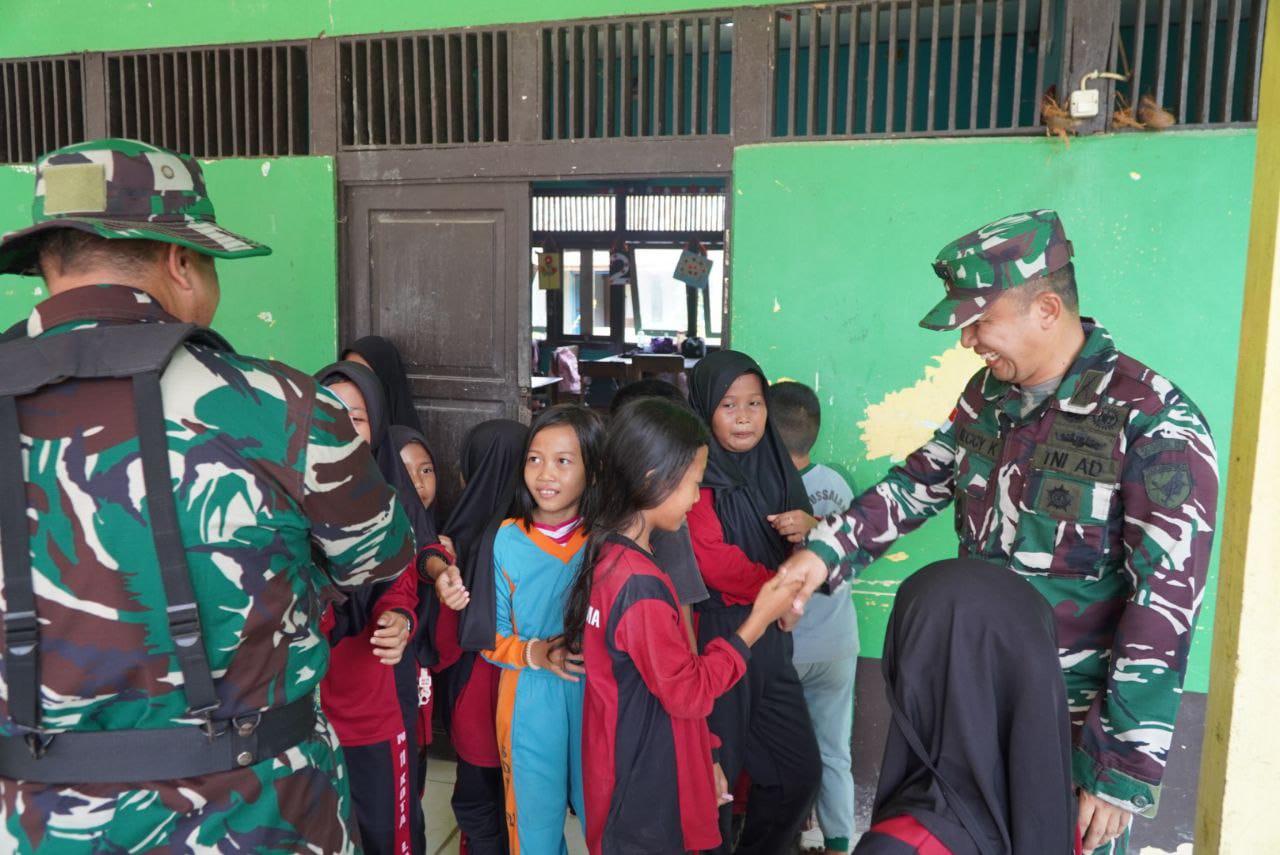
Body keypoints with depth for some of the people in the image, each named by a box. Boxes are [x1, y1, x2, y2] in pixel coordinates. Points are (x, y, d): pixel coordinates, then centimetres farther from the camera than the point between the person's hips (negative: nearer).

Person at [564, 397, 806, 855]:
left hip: (636, 776, 9)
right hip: (644, 798, -9)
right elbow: (689, 692, -20)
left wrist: (704, 758, 13)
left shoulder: (610, 555, 1)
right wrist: (758, 620, -14)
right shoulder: (640, 585, -28)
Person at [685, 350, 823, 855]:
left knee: (800, 772, 14)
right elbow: (712, 561, -23)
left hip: (769, 641, 7)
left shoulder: (775, 468, 7)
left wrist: (807, 529, -9)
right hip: (714, 638, -7)